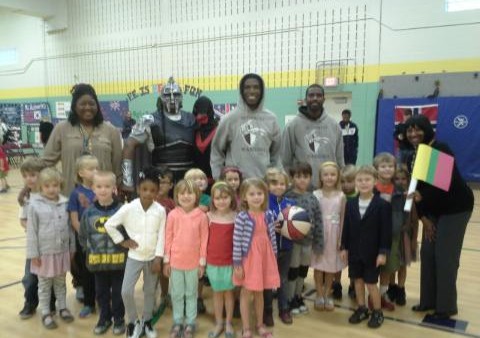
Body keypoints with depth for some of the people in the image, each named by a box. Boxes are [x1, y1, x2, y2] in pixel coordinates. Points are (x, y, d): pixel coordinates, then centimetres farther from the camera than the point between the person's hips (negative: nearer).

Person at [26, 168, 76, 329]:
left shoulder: (65, 203, -5)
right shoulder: (35, 205, -13)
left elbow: (70, 227, 3)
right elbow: (31, 231, -9)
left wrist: (72, 248, 7)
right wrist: (33, 253, -8)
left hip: (62, 251, 3)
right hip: (44, 252, -2)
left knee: (60, 282, 19)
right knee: (44, 284, 14)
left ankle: (62, 308, 35)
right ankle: (46, 313, 28)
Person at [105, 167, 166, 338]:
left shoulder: (160, 211, -10)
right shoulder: (128, 208, -13)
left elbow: (161, 236, -6)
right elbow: (109, 225, -4)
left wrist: (158, 258, -6)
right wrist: (122, 241, -5)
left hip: (152, 257, 1)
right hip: (134, 257, -1)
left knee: (150, 291, 14)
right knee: (126, 291, -5)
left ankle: (147, 321, 34)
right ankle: (133, 322, 18)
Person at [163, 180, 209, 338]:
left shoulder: (201, 216, -10)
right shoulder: (173, 214, -8)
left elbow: (204, 240, -4)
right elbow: (168, 238, -1)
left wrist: (202, 262, -2)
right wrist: (166, 260, 0)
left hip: (193, 262, -1)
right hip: (176, 261, 1)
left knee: (191, 293, 14)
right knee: (177, 294, 14)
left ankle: (190, 323, 29)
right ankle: (177, 322, 31)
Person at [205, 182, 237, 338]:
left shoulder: (236, 216, -8)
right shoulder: (209, 216, -5)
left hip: (230, 261, -1)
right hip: (212, 261, 1)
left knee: (229, 292, 13)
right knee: (217, 292, 15)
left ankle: (229, 323, 29)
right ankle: (218, 324, 29)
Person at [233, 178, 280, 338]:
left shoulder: (269, 215, -1)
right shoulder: (241, 217, -14)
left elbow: (272, 238, 6)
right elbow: (237, 241, -13)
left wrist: (274, 258, 9)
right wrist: (237, 264, -12)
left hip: (265, 256, 4)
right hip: (248, 257, -3)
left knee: (259, 292, 17)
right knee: (246, 292, 8)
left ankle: (260, 325, 33)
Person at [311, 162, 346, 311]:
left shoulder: (341, 196, -2)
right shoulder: (315, 195, -4)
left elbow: (342, 218, 0)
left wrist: (341, 239, -2)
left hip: (333, 235, 1)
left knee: (331, 267, 10)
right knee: (318, 266, 6)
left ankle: (327, 295, 25)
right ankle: (319, 296, 20)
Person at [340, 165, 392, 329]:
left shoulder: (382, 205, -12)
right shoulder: (350, 204, 1)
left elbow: (386, 230, -11)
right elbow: (346, 228, 5)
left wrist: (383, 252, -14)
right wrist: (344, 247, 4)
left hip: (372, 252, -4)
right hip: (354, 251, 4)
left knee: (371, 283, 3)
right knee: (358, 280, 14)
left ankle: (377, 312, 23)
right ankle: (361, 309, 31)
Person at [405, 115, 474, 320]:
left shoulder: (440, 149, -19)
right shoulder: (412, 157, 3)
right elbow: (416, 187, 3)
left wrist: (422, 197, -40)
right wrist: (423, 218, -1)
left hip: (455, 207, -7)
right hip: (433, 209, 7)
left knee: (445, 257, -4)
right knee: (427, 253, 7)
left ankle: (446, 306, 10)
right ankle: (429, 300, 21)